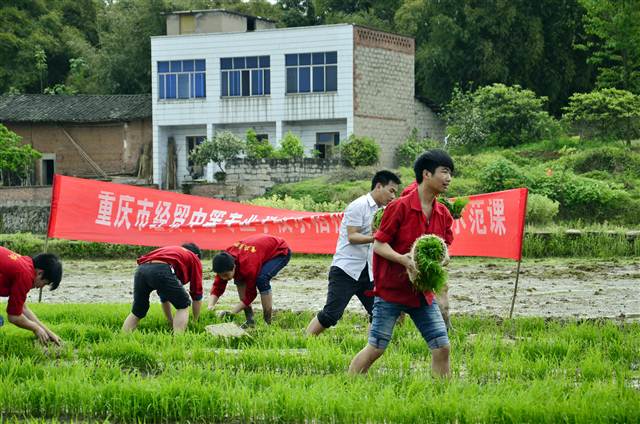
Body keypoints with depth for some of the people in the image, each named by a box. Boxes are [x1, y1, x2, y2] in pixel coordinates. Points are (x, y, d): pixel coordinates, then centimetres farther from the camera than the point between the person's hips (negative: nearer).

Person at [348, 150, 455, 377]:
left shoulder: (443, 214, 5)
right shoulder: (400, 207, -13)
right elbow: (379, 245, -10)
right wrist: (402, 259, -26)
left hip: (422, 292, 6)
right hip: (391, 289, -6)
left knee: (442, 347, 0)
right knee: (376, 348, -1)